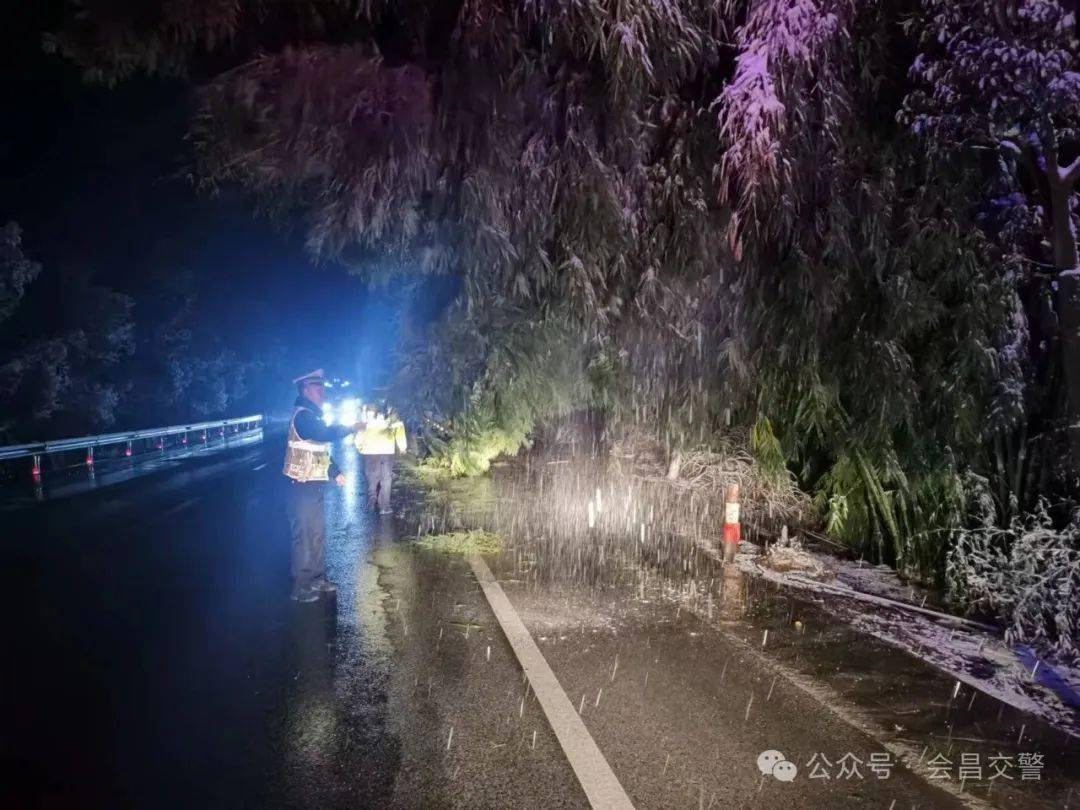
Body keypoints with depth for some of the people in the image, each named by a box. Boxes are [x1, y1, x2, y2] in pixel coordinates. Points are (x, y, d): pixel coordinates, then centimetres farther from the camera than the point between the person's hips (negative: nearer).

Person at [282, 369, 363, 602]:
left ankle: (317, 579, 27)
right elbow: (326, 434, -32)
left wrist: (335, 473, 15)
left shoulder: (313, 416, 16)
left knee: (318, 534, 16)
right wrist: (350, 428, -16)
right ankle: (301, 587, 4)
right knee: (304, 537, -4)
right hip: (303, 487, -10)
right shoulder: (302, 415, -16)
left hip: (314, 486, 10)